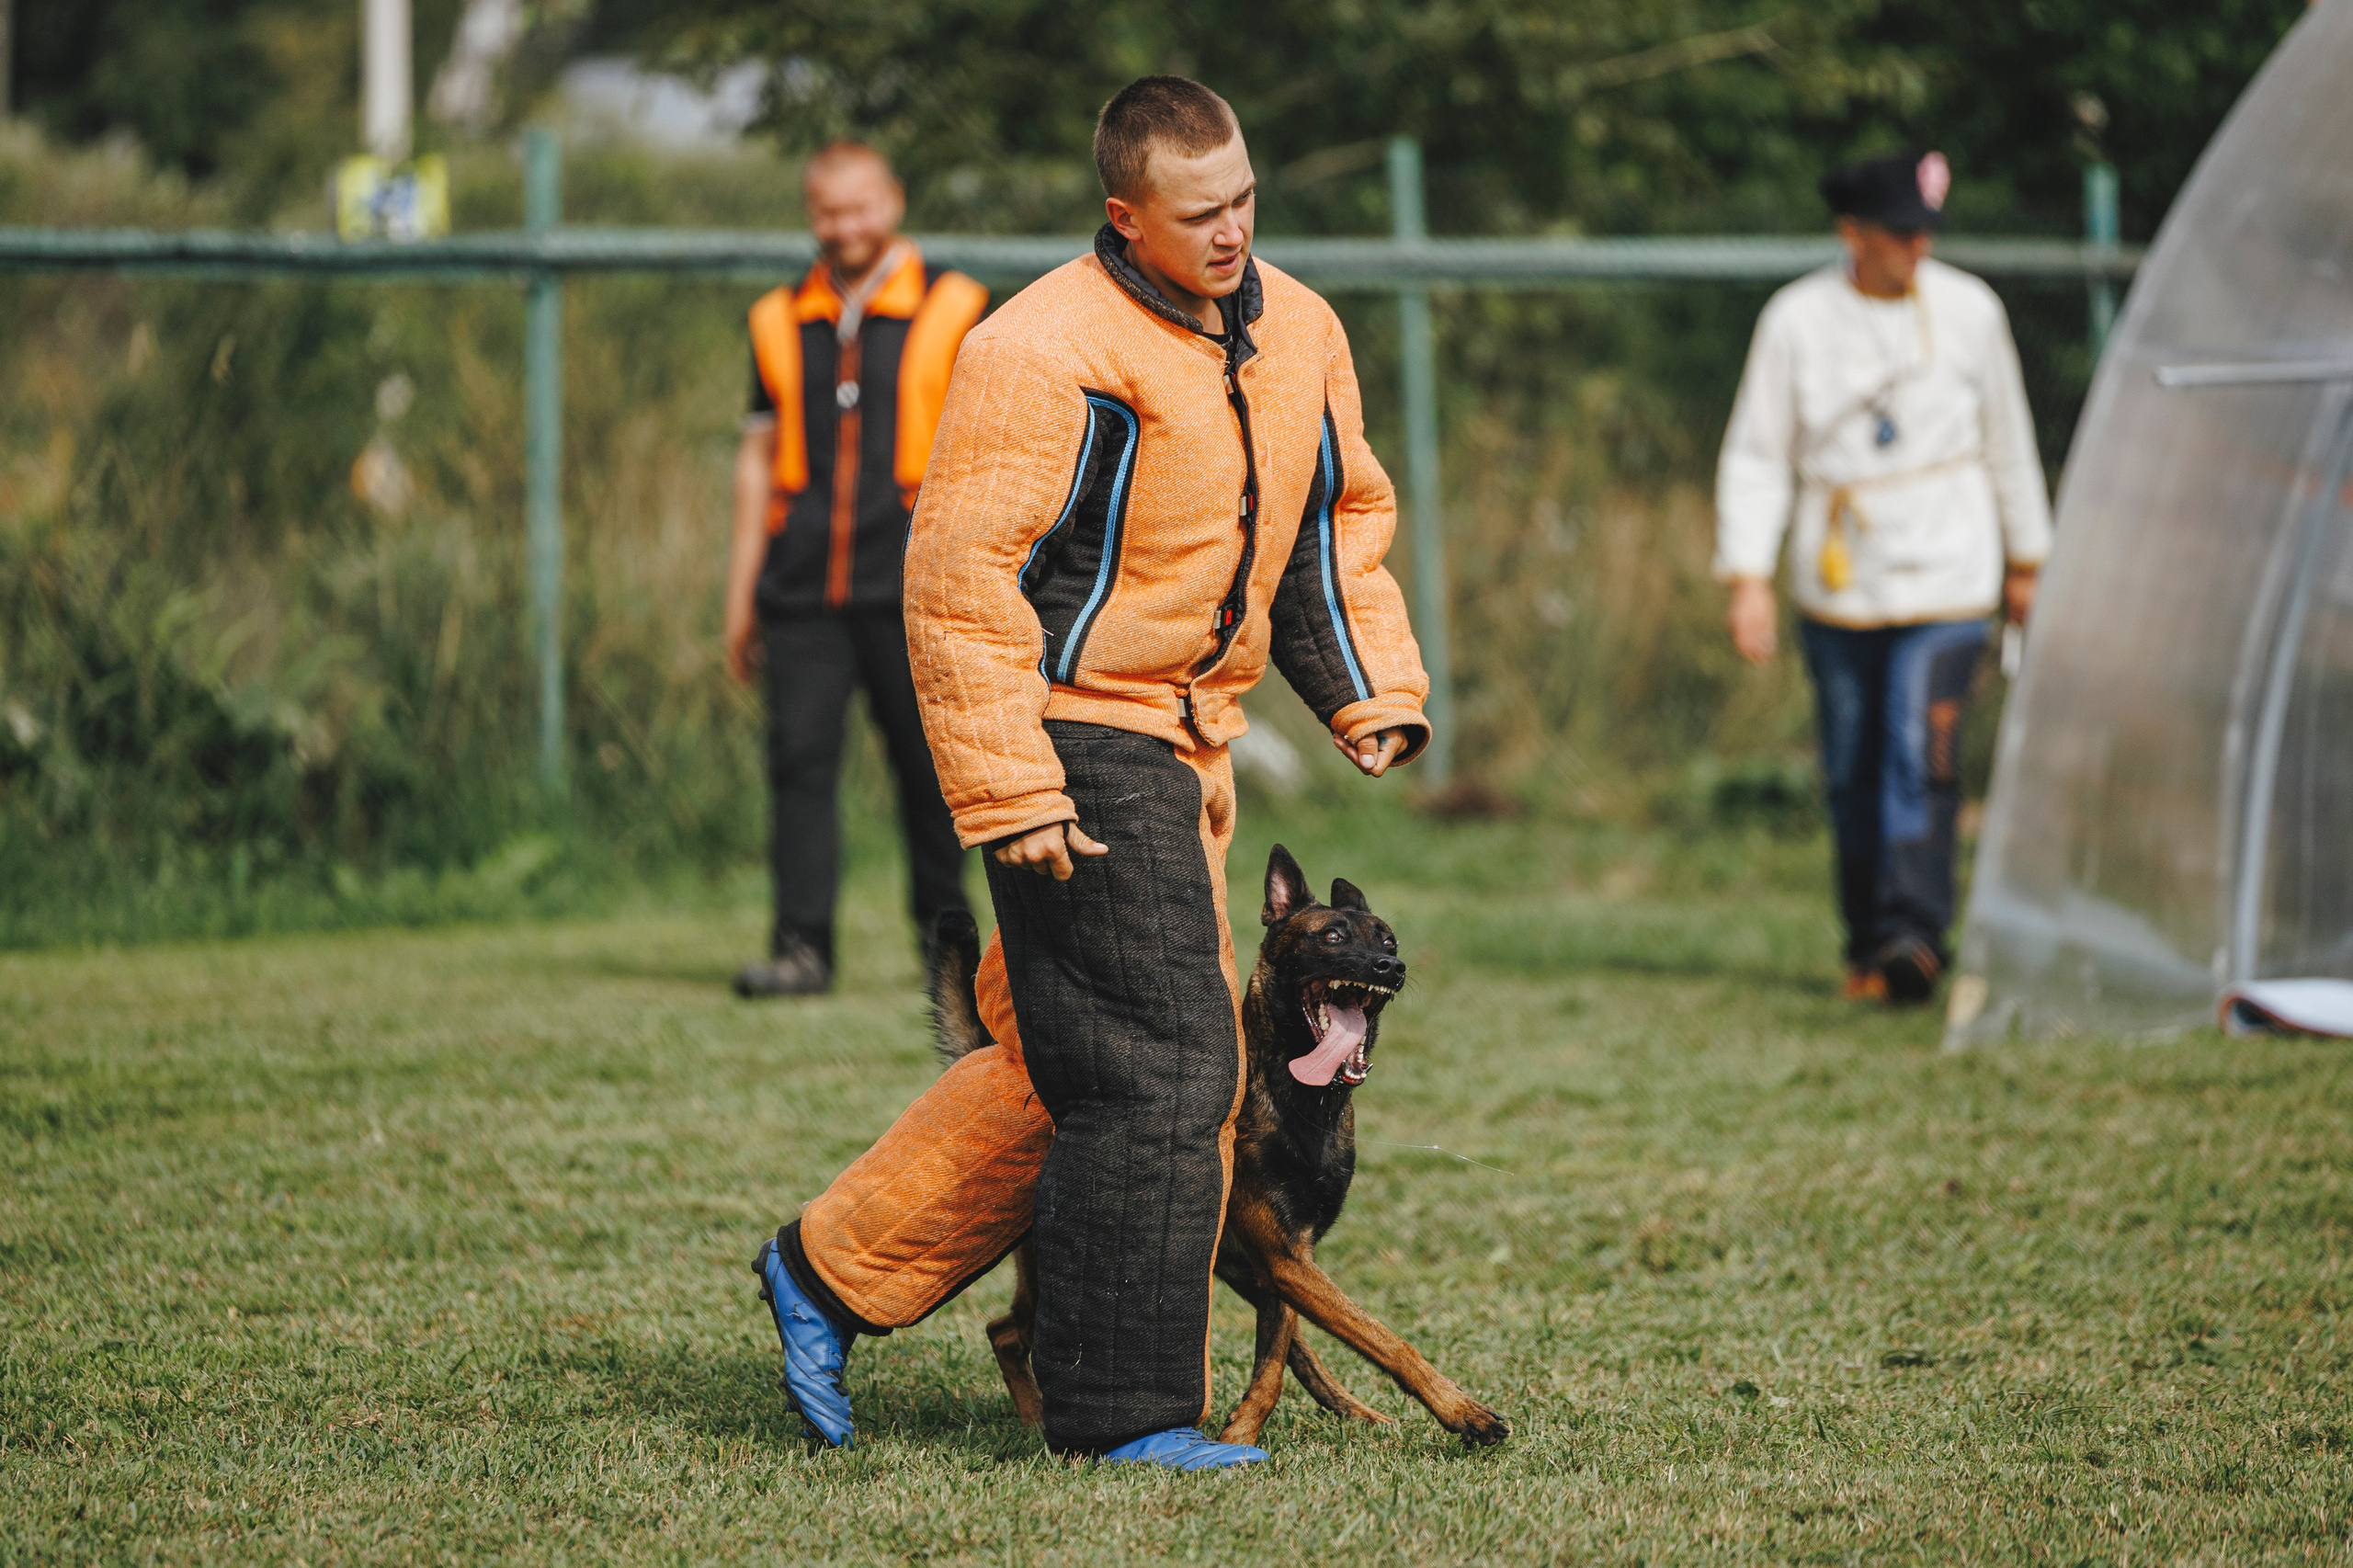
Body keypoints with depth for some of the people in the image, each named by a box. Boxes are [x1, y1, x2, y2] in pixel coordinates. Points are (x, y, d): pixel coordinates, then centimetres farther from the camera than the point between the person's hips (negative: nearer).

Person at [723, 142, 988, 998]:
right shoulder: (781, 320, 14)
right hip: (802, 589, 2)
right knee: (799, 758, -7)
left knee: (927, 766, 2)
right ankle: (801, 947, -7)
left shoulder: (951, 309, 5)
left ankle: (945, 937, 16)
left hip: (910, 584, -2)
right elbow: (758, 455, 18)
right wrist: (740, 590, 14)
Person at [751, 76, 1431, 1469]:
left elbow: (1341, 521, 21)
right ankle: (1126, 1414, -1)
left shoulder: (1299, 334, 7)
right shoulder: (1046, 355, -18)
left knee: (1067, 1065, 14)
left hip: (1186, 745, 9)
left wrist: (1373, 691, 8)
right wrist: (1009, 794, -22)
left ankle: (834, 1272, 26)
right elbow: (961, 579, -19)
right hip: (1076, 737, -9)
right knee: (1159, 1072, -9)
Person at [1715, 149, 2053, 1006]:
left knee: (1921, 755, -16)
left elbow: (2008, 443, 12)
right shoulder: (1797, 318, -3)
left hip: (1945, 575, -1)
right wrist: (1748, 575, -8)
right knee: (1852, 773, 6)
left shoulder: (1969, 310, -1)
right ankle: (1866, 946, 17)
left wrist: (2025, 560, 18)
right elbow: (1756, 455, 0)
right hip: (1837, 582, 1)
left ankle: (1915, 934, -21)